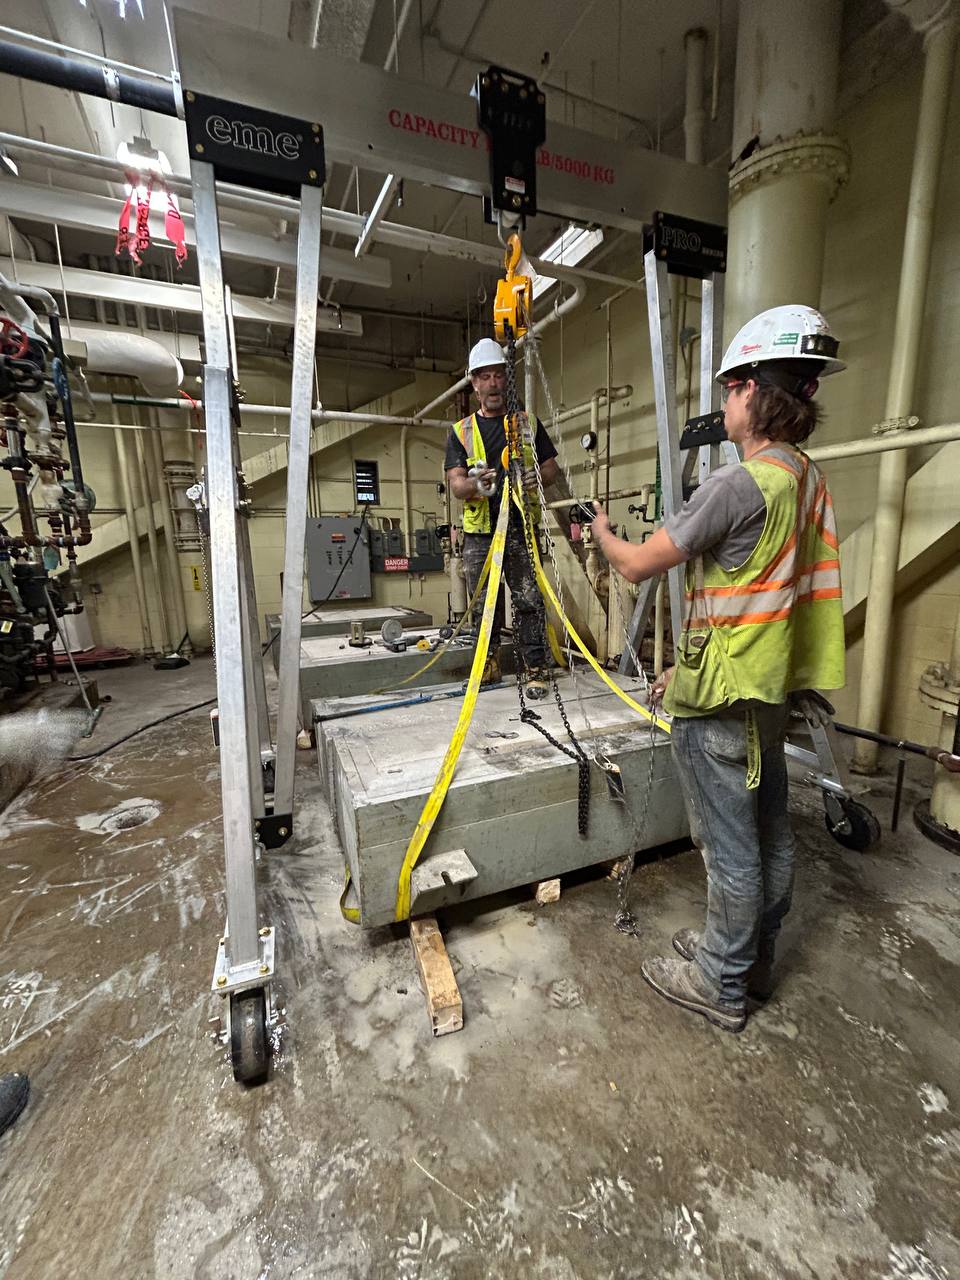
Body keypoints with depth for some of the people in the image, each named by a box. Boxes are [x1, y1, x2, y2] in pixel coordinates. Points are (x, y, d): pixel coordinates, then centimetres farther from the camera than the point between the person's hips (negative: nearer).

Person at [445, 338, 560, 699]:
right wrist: (474, 484, -23)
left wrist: (538, 477, -10)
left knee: (529, 601, -5)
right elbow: (455, 483, 1)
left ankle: (535, 669, 3)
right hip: (479, 531, 1)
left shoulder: (528, 422, 15)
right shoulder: (461, 431, 12)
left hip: (521, 526, 0)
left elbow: (552, 467, 14)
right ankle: (489, 658, 23)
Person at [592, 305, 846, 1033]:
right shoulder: (810, 481, 9)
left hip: (724, 699, -9)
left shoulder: (737, 486, -20)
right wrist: (693, 666, 15)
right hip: (772, 688, 9)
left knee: (730, 847, 6)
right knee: (768, 830, 20)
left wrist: (602, 533, 6)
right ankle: (753, 956, 41)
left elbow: (638, 566, -16)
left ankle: (721, 985, 27)